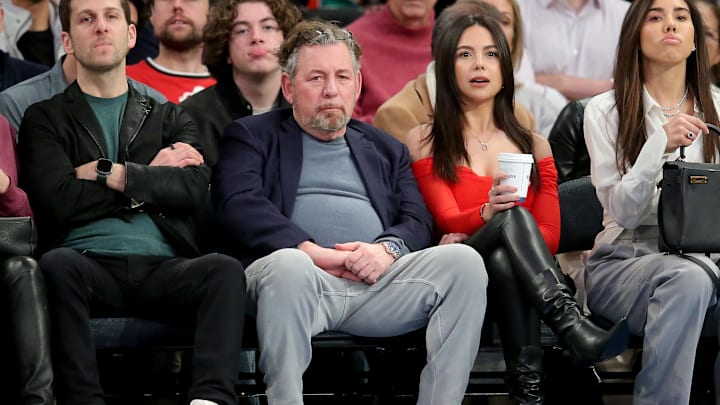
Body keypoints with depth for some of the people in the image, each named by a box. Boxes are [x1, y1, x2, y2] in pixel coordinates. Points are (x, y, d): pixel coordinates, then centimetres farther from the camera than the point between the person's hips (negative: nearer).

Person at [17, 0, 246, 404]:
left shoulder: (170, 118, 25)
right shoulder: (44, 119, 18)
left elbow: (194, 188, 5)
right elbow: (59, 202, -1)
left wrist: (109, 174, 1)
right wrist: (149, 178, 6)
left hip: (163, 269, 2)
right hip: (90, 265, -2)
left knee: (225, 269, -30)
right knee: (57, 264, -36)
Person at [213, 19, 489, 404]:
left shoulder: (386, 149, 31)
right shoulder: (251, 136, 19)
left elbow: (418, 220, 18)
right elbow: (240, 205, 0)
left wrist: (388, 247, -7)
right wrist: (310, 250, -14)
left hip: (379, 281, 4)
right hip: (305, 275, -4)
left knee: (464, 261, -23)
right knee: (287, 265, -40)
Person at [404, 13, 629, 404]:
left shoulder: (533, 145, 18)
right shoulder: (424, 141, 9)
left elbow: (550, 235, 7)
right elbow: (448, 221, -5)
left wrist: (473, 238, -11)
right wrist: (488, 214, -30)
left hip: (513, 274, 3)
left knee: (503, 259, -36)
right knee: (514, 217, -34)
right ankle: (575, 329, -53)